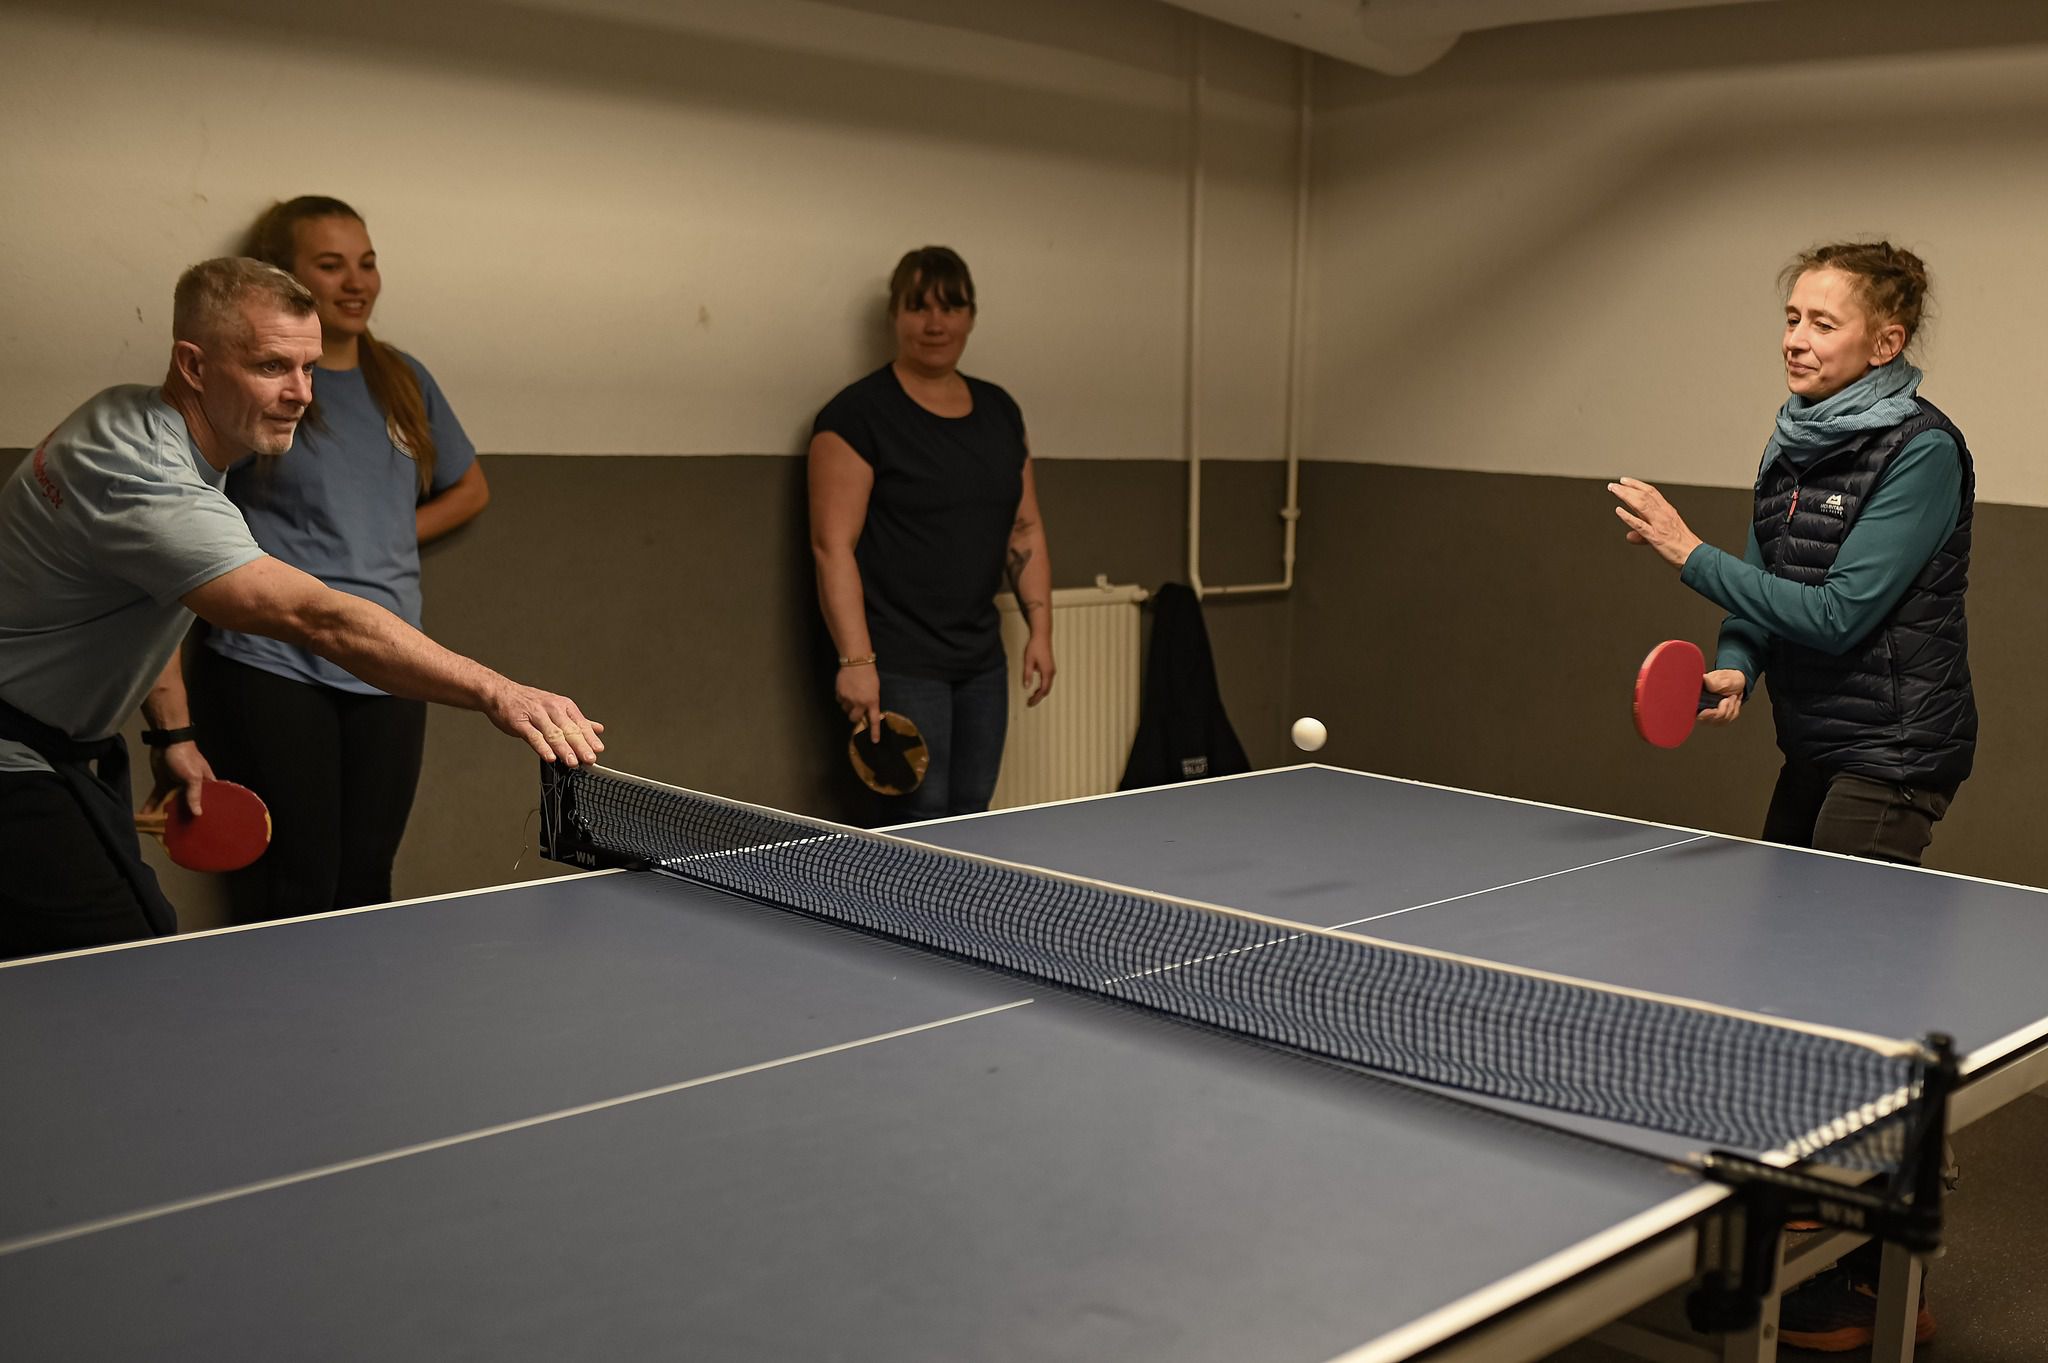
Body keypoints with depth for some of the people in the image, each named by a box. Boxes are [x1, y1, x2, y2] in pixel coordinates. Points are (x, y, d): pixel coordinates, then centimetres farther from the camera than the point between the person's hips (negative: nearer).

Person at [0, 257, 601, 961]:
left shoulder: (138, 416, 3)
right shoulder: (151, 488, -31)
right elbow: (322, 620, -41)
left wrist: (172, 731, 13)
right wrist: (497, 692, -47)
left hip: (75, 745, 10)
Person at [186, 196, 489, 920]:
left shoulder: (404, 380, 14)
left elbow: (469, 489, 27)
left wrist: (391, 534, 9)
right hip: (272, 664, -5)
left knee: (366, 884, 7)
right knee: (294, 888, -4)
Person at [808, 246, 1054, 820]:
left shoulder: (999, 411, 12)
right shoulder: (858, 414, -8)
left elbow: (1025, 528, 17)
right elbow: (833, 545, -13)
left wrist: (1040, 629, 9)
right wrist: (856, 660, -19)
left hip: (981, 660, 7)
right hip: (899, 665, -6)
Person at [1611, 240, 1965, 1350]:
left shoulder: (1920, 451, -15)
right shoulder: (1795, 444, 9)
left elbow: (1840, 612, -21)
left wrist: (1689, 553, -20)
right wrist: (1733, 668, -8)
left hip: (1892, 756, -8)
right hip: (1817, 747, 8)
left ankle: (1875, 1286, 4)